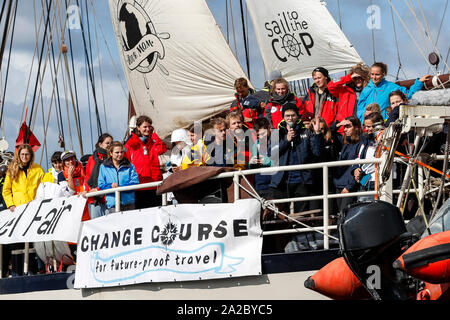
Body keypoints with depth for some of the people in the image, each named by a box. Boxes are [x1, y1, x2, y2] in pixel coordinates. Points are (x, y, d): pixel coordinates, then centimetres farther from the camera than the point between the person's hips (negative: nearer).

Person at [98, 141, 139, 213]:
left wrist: (120, 187, -14)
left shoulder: (129, 166, 9)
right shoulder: (104, 167, 9)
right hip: (113, 203, -1)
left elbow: (135, 182, 0)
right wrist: (111, 186, -16)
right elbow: (101, 185, 5)